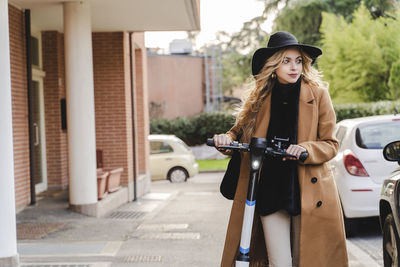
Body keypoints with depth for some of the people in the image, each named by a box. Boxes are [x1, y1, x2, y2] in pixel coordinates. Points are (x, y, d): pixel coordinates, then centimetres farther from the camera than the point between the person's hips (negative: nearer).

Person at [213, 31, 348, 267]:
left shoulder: (317, 94, 1)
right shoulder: (261, 97, 9)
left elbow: (330, 144, 1)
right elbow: (242, 132, 17)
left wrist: (305, 149, -19)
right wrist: (227, 139, -6)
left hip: (308, 192, -1)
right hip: (270, 193, 2)